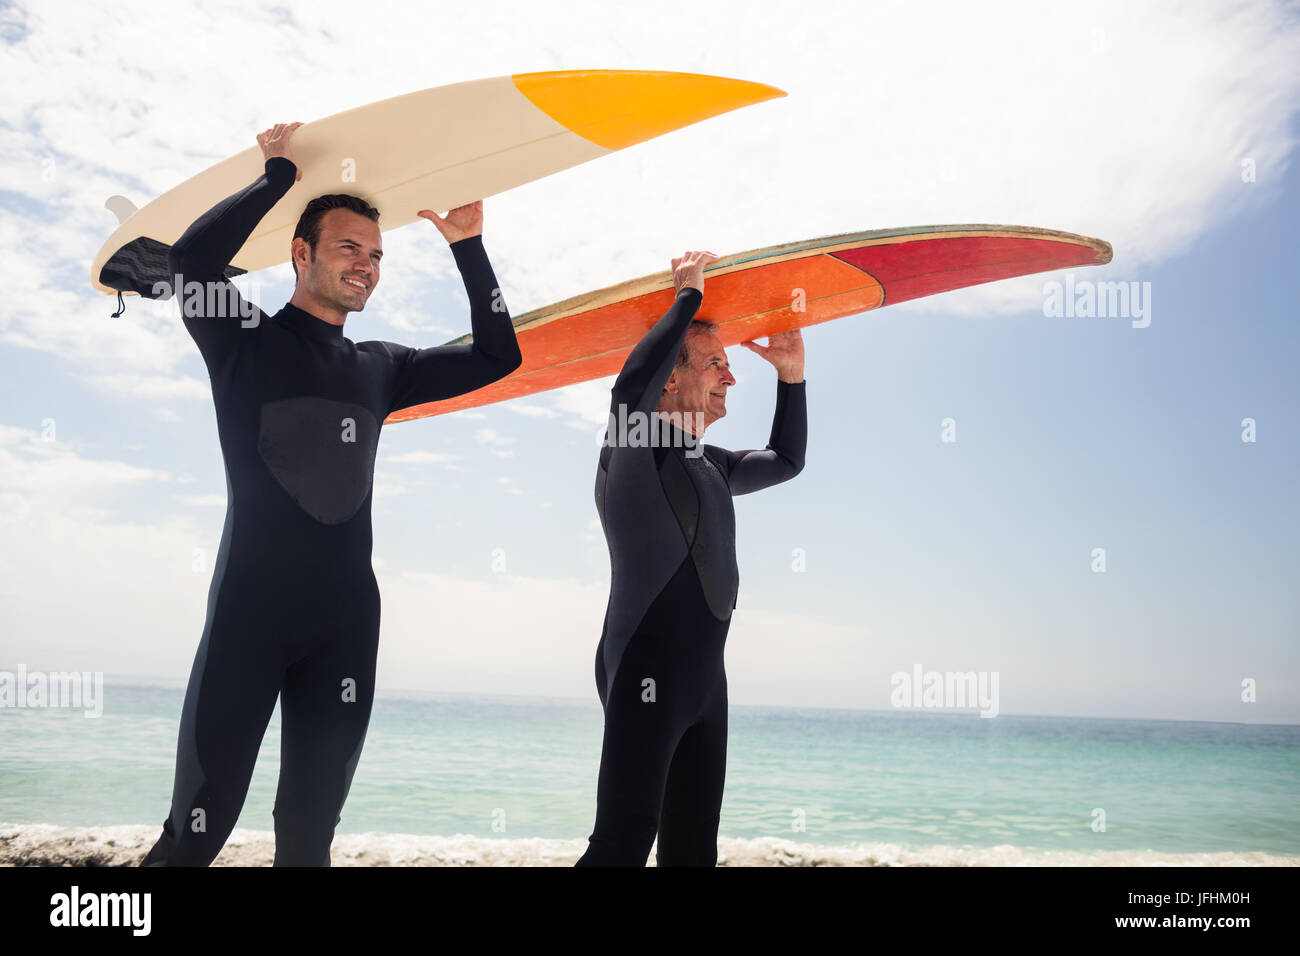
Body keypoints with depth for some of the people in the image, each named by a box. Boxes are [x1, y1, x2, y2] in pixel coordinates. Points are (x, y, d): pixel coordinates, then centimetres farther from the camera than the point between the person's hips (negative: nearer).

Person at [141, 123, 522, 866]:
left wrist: (469, 248, 8)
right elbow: (194, 257, -17)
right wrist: (281, 175, -8)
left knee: (310, 832, 10)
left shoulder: (381, 367, 15)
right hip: (249, 613, -4)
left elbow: (496, 357, 15)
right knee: (199, 828, -3)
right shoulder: (247, 343, 2)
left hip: (347, 622, 4)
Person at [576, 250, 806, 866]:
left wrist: (792, 377, 20)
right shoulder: (636, 450, -7)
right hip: (646, 676, -9)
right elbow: (631, 387, -28)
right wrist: (688, 295, -16)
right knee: (624, 844, -11)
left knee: (693, 844, 12)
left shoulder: (711, 465, 18)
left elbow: (786, 461, 33)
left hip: (704, 677, 9)